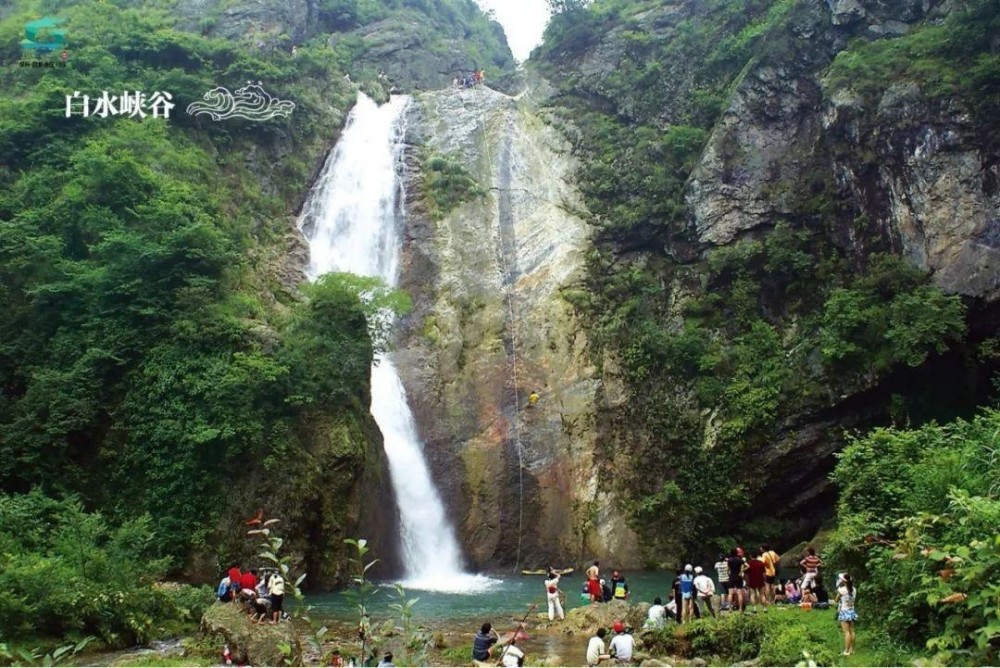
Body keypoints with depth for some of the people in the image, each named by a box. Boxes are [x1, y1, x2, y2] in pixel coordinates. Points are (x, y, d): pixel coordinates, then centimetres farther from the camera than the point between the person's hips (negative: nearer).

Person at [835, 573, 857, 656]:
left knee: (847, 632, -5)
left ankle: (846, 651, -4)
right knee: (852, 631, 10)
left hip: (844, 612, -6)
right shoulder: (854, 590, 1)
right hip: (852, 611, 6)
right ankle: (851, 649, 17)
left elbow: (836, 600, -3)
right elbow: (853, 599, 13)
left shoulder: (841, 590, -15)